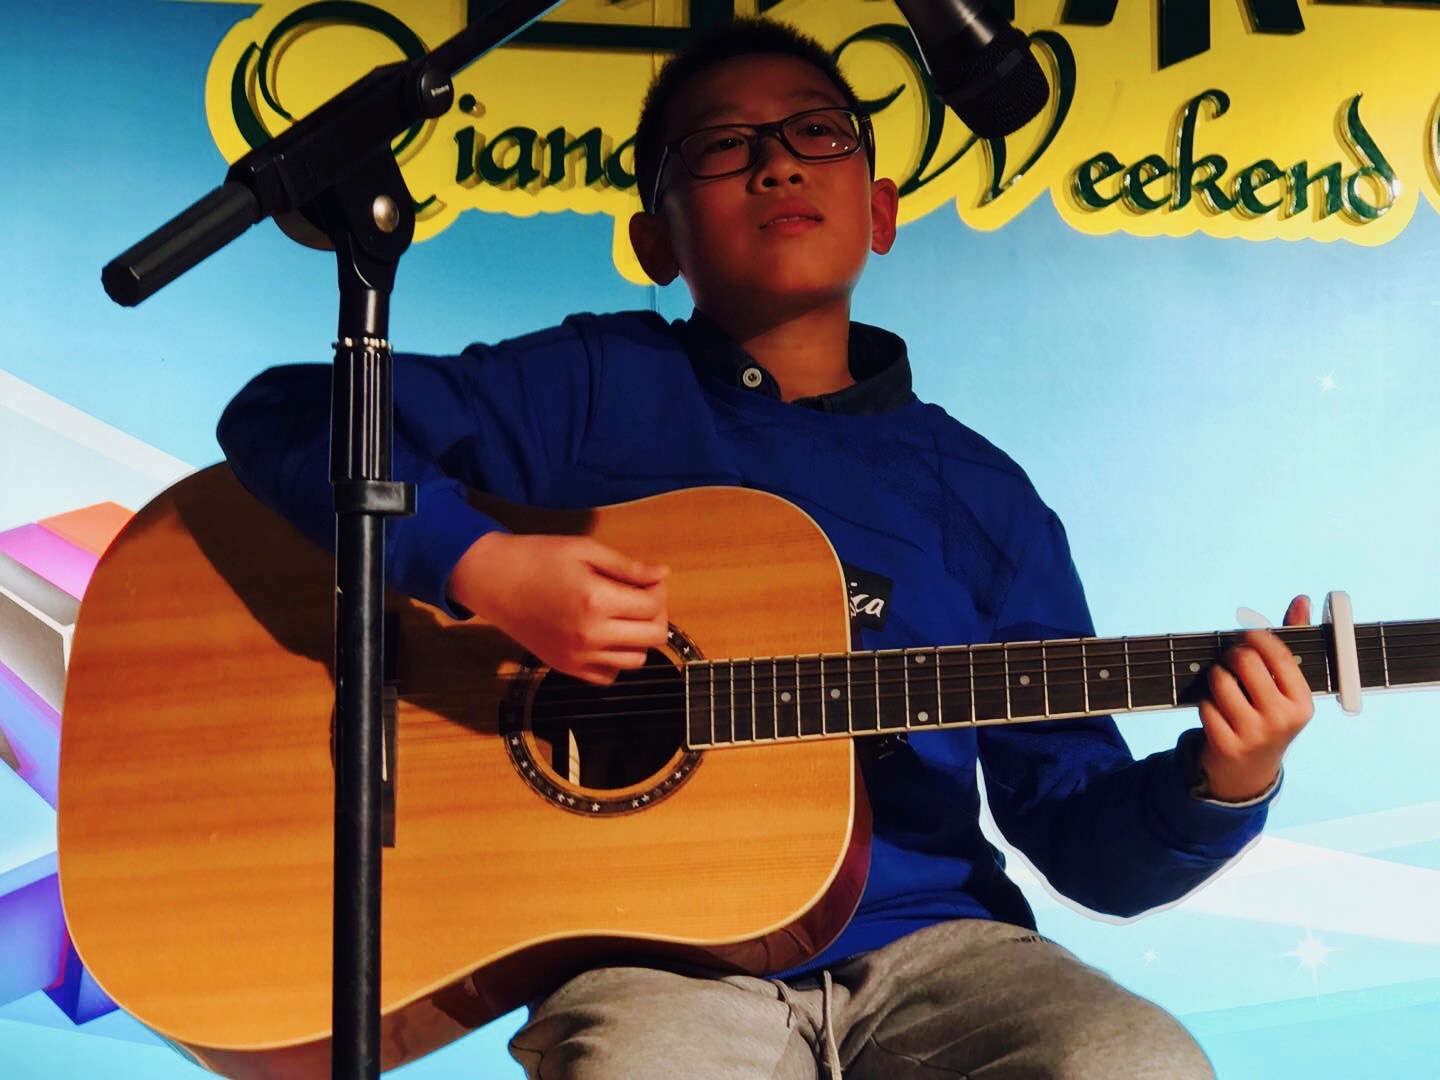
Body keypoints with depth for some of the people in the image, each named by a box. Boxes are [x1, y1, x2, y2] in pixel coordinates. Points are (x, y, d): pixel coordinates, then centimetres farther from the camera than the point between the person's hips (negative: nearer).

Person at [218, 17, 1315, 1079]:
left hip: (929, 941, 3)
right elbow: (288, 415, -2)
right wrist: (479, 565, -16)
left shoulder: (977, 494, 11)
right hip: (662, 953, -2)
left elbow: (1080, 827, 10)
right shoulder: (597, 388, 5)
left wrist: (1217, 791, -11)